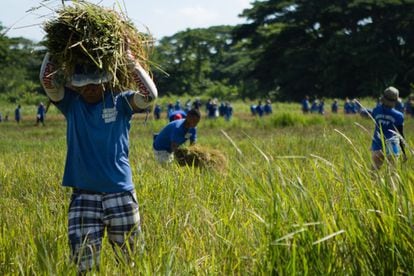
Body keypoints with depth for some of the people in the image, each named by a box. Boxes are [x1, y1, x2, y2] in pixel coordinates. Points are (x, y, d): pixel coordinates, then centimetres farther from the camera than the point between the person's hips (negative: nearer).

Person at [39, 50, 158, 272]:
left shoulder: (120, 102, 1)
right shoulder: (71, 104, 5)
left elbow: (149, 94, -15)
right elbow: (47, 81, -8)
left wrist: (131, 62, -19)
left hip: (120, 193, 0)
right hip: (83, 194, 1)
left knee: (128, 258, 10)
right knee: (84, 262, -3)